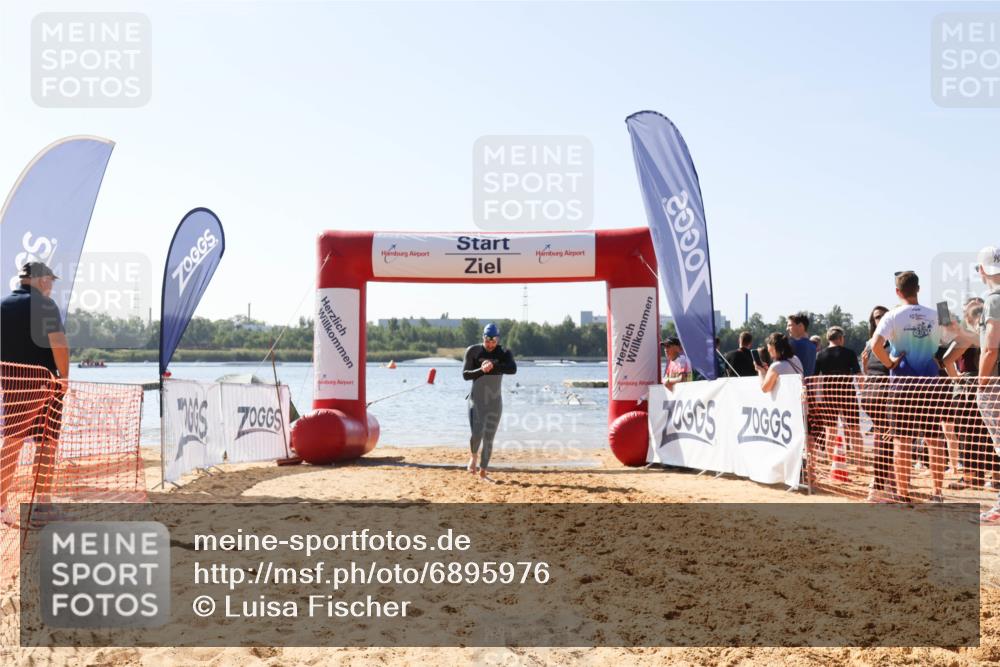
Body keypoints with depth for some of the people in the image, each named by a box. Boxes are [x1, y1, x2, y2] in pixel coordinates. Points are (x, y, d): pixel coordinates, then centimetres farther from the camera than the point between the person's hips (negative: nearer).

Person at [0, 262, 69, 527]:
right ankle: (42, 505, 4)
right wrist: (64, 376, -9)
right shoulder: (44, 304, -8)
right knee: (46, 445, 2)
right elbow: (59, 343, -19)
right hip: (44, 383, -6)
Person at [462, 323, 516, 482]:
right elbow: (465, 374, -7)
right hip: (477, 399, -1)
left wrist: (493, 366, -33)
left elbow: (513, 369, -21)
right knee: (476, 434, -14)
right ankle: (473, 456, 19)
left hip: (495, 402, 1)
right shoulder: (474, 351, -2)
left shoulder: (504, 354, -2)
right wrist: (481, 370, -23)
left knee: (489, 439, 4)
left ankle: (483, 472, 16)